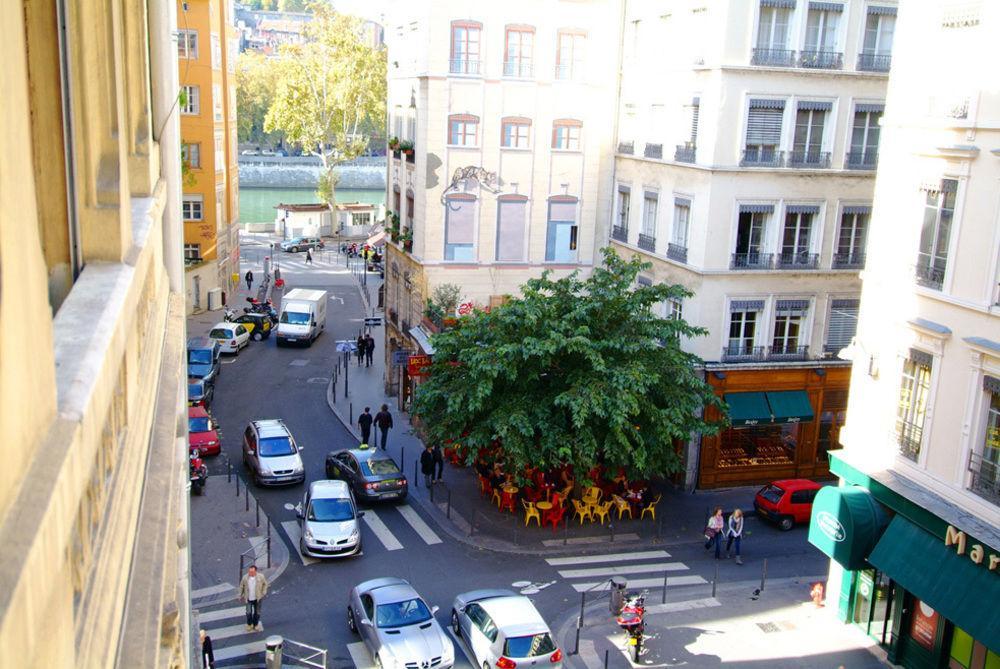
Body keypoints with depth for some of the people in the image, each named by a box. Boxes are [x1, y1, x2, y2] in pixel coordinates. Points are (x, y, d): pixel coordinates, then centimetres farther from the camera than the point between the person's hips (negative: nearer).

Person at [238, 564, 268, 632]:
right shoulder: (245, 577, -14)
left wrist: (264, 593, -4)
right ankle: (249, 625, 20)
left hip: (257, 598, 1)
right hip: (248, 599, -1)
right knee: (249, 612, -5)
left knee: (257, 613, 12)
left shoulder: (260, 577, -14)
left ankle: (256, 625, 34)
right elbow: (241, 586, 1)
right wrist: (240, 595, 4)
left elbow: (265, 584, 3)